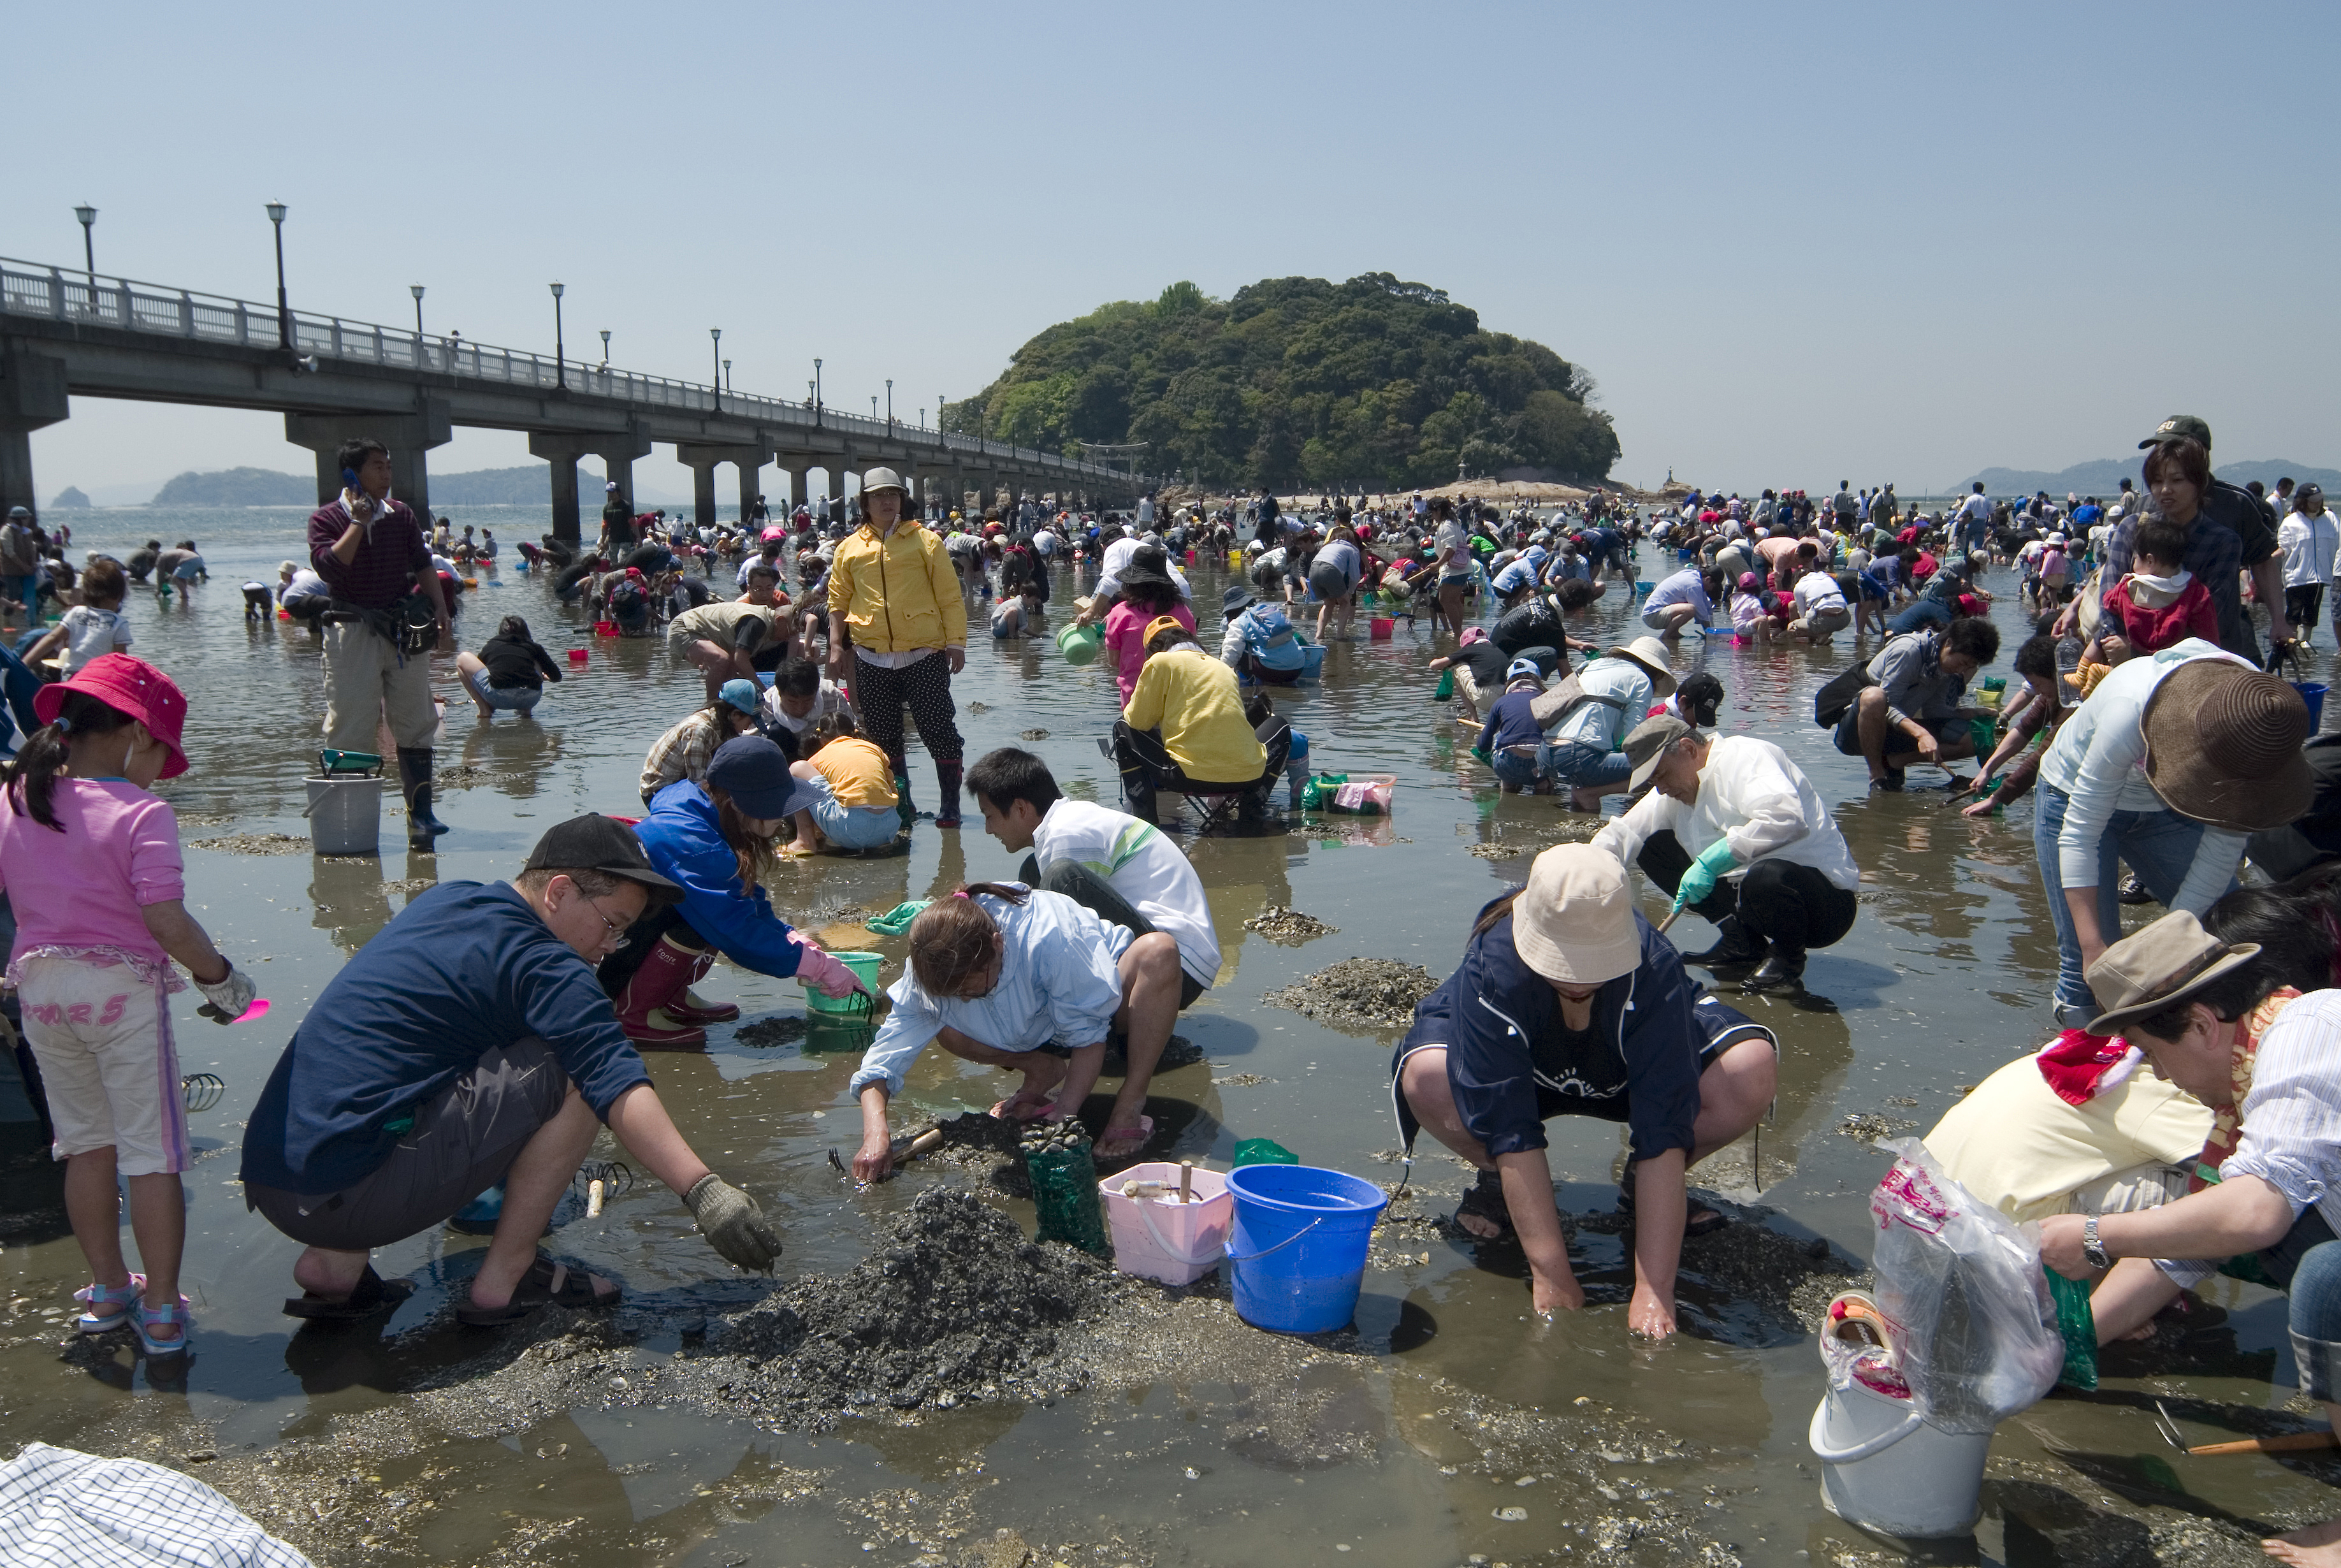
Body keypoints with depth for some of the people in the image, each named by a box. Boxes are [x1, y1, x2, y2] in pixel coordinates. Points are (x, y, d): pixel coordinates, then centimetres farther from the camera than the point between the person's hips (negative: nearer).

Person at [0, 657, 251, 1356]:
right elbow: (167, 922, -23)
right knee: (152, 1155, 6)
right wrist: (221, 977, -8)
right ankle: (161, 1312, 12)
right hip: (122, 990, -6)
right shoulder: (141, 814, -17)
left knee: (88, 1146, 20)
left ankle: (109, 1290, 32)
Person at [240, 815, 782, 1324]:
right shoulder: (540, 964, -11)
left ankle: (335, 1264, 19)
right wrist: (703, 1190, -30)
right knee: (576, 1077, -13)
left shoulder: (443, 900, 17)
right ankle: (504, 1280, 0)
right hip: (343, 1194, -9)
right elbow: (617, 1083, -24)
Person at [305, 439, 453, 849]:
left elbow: (423, 567, 15)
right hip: (354, 630, -4)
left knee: (415, 723, 4)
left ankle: (420, 815, 8)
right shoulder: (326, 519, -1)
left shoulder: (401, 514, 11)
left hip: (405, 629, 4)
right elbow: (328, 567, -17)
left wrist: (441, 613, 5)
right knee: (350, 727, -4)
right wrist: (358, 523, -14)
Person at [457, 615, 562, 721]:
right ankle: (526, 711, 20)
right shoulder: (533, 646, 23)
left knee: (462, 659, 20)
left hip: (499, 698, -2)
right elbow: (557, 677, 22)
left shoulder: (490, 645, 26)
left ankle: (485, 712, 11)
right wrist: (543, 677, 47)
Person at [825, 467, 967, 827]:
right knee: (883, 735, 9)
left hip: (924, 654, -3)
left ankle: (949, 804, 7)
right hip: (872, 660, 3)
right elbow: (838, 601, 14)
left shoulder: (925, 541, 2)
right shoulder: (850, 548, 9)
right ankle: (900, 802, 23)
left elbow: (950, 596, 1)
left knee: (938, 730, -4)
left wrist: (956, 642, -6)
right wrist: (836, 645, 4)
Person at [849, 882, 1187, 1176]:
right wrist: (876, 1134, -38)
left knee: (1159, 951, -37)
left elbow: (1088, 1034, -30)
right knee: (944, 1028, -22)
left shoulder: (1048, 939, -40)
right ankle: (1042, 1072, 2)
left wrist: (1065, 1116, -34)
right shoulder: (933, 971, -25)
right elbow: (883, 1058, -23)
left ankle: (1130, 1104, -26)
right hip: (1041, 1032, 4)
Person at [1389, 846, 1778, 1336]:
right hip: (1519, 1070, -1)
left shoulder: (1654, 969, -36)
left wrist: (1653, 1291, -41)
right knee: (1425, 1079, -35)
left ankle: (1643, 1183, 1)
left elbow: (1663, 1131, -38)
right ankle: (1500, 1180, -1)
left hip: (1628, 1073, 1)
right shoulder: (1491, 967, -38)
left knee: (1753, 1069, -28)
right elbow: (1510, 1127, -36)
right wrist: (1550, 1274, -38)